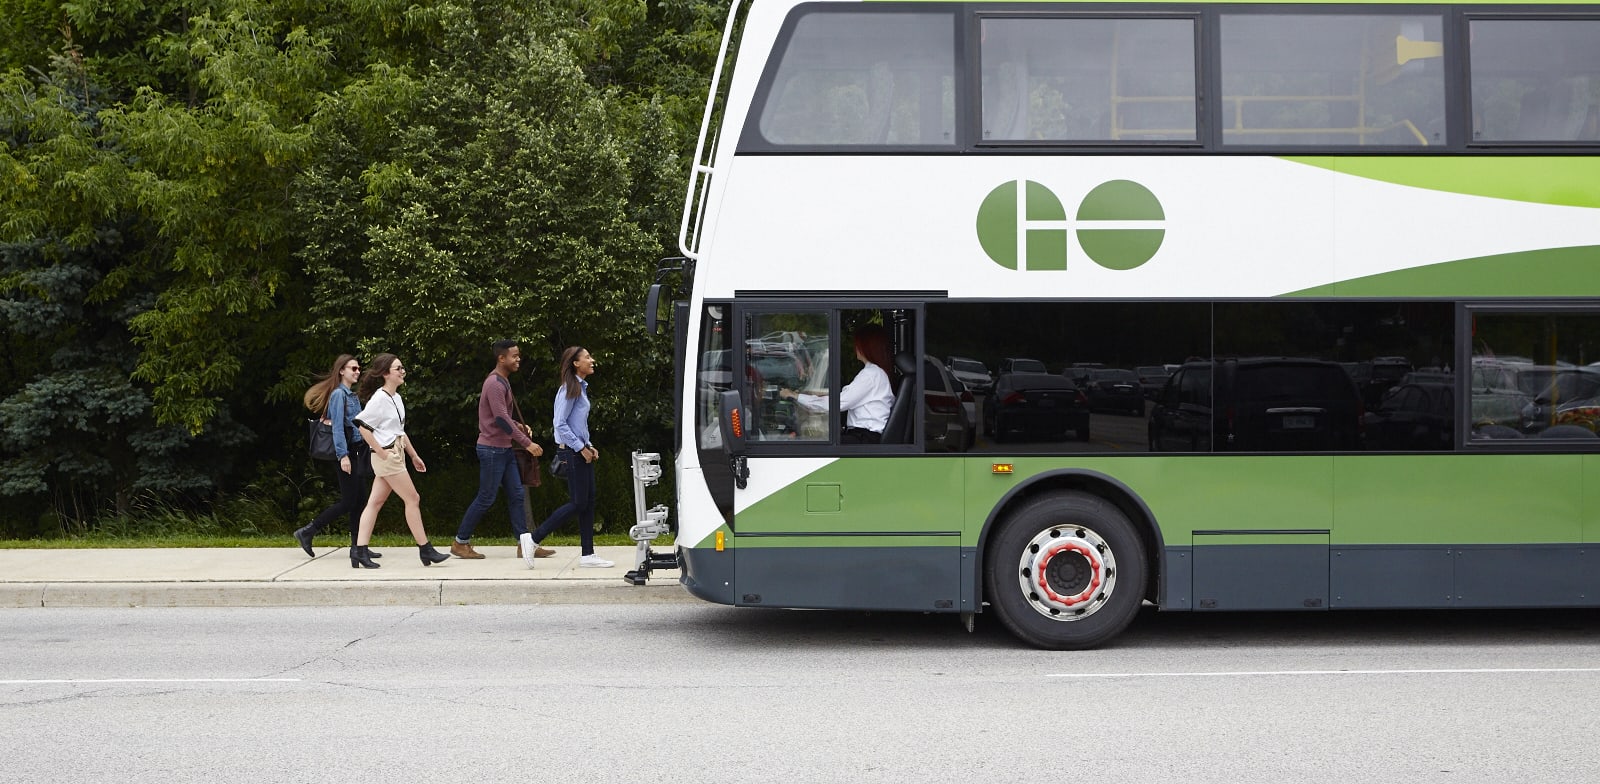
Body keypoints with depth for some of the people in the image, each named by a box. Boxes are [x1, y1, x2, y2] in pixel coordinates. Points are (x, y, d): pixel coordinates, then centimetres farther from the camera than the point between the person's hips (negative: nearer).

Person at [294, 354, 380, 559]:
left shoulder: (352, 395, 16)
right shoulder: (338, 394, -11)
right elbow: (337, 427, -17)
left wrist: (366, 450, 17)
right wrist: (343, 455, -22)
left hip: (356, 451, 9)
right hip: (346, 452, -9)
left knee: (360, 499, 7)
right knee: (348, 501, -8)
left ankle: (358, 546, 10)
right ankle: (307, 532, -2)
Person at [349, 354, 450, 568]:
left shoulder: (396, 398, 13)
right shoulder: (379, 399, -14)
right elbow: (363, 426, -20)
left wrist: (414, 455, 21)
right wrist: (380, 452, -19)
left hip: (396, 454, 9)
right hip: (387, 456, -9)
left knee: (375, 502, 6)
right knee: (413, 500, -4)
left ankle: (360, 550, 5)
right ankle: (425, 550, 1)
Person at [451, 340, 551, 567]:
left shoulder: (503, 382, 14)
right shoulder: (495, 384, -17)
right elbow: (501, 419, -25)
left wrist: (519, 426, 6)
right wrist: (527, 443, -25)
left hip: (505, 449, 10)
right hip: (492, 449, -10)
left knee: (516, 495, 5)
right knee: (486, 498, -3)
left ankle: (525, 544, 5)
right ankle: (460, 542, 7)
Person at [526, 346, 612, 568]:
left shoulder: (581, 388, 16)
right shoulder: (569, 390, -14)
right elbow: (561, 425, -18)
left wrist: (589, 446, 13)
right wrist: (581, 448, -16)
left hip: (582, 451, 10)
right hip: (571, 451, -10)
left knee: (589, 502, 7)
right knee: (578, 502, -7)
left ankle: (587, 554, 10)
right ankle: (533, 539, -1)